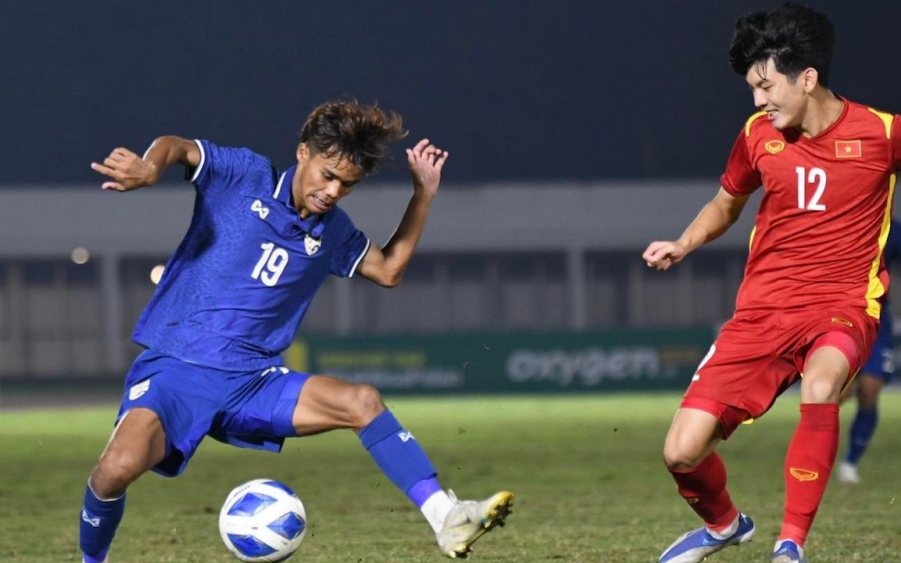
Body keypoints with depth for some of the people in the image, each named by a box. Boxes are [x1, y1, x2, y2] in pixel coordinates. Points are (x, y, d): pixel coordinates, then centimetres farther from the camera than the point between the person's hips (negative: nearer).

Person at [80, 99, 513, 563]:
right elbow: (177, 148, -18)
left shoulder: (332, 230, 13)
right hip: (174, 370, -4)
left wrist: (424, 193, 18)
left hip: (252, 384, 4)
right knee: (118, 468, -29)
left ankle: (445, 518, -20)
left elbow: (388, 269, 27)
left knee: (361, 402, -17)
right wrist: (150, 167, -42)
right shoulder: (243, 176, -3)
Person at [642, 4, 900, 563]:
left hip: (843, 307, -4)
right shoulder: (758, 134, 4)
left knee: (820, 386, -40)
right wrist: (682, 245, 5)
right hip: (763, 308, 4)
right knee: (683, 454, -7)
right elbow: (727, 203, 23)